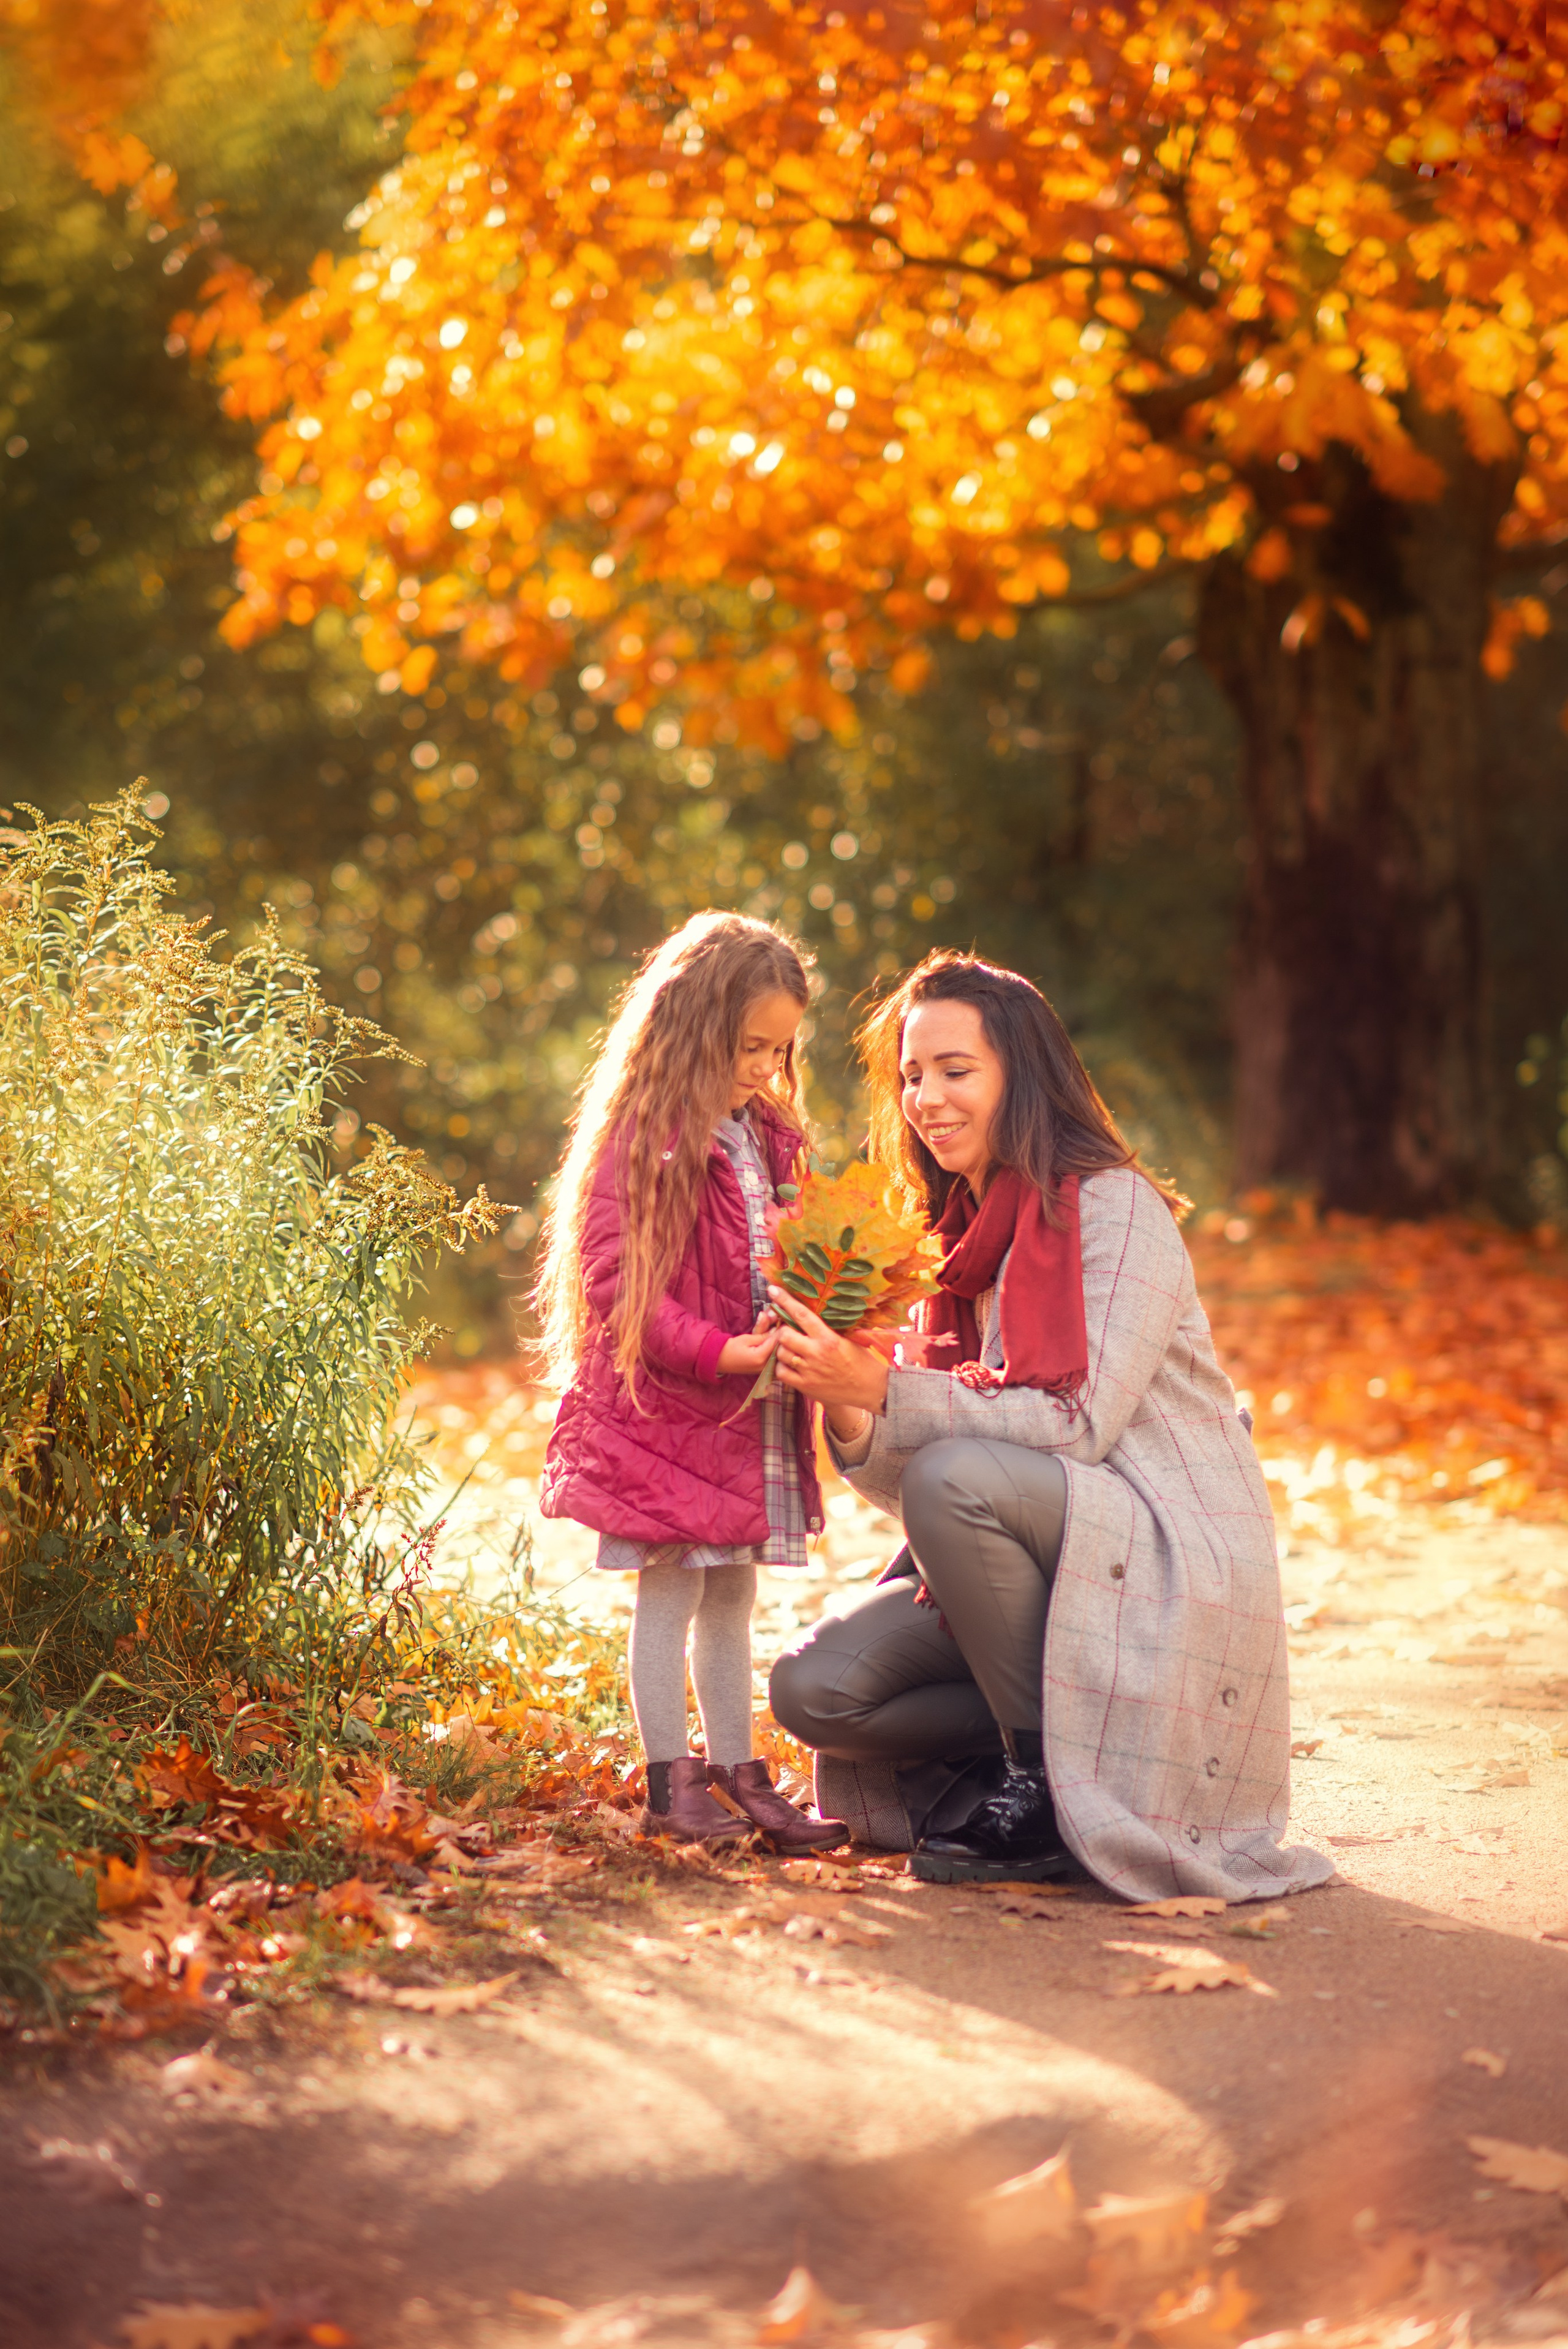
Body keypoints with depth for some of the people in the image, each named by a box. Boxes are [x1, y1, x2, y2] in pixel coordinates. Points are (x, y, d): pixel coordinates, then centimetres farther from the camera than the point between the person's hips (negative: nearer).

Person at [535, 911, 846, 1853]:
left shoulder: (770, 1139, 13)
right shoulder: (645, 1139, -13)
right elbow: (616, 1280, -18)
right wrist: (719, 1353, -23)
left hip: (753, 1413, 7)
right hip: (664, 1409, -7)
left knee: (733, 1598, 14)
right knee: (670, 1593, 0)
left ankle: (739, 1772, 22)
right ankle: (671, 1781, 8)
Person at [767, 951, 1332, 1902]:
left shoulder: (1111, 1207, -9)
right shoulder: (959, 1241, 12)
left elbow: (1080, 1422, -21)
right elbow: (904, 1483, 6)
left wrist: (883, 1388, -26)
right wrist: (853, 1422, -16)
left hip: (1169, 1565, -7)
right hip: (1039, 1568, 7)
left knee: (956, 1475, -33)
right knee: (814, 1689, -12)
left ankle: (1051, 1788, -18)